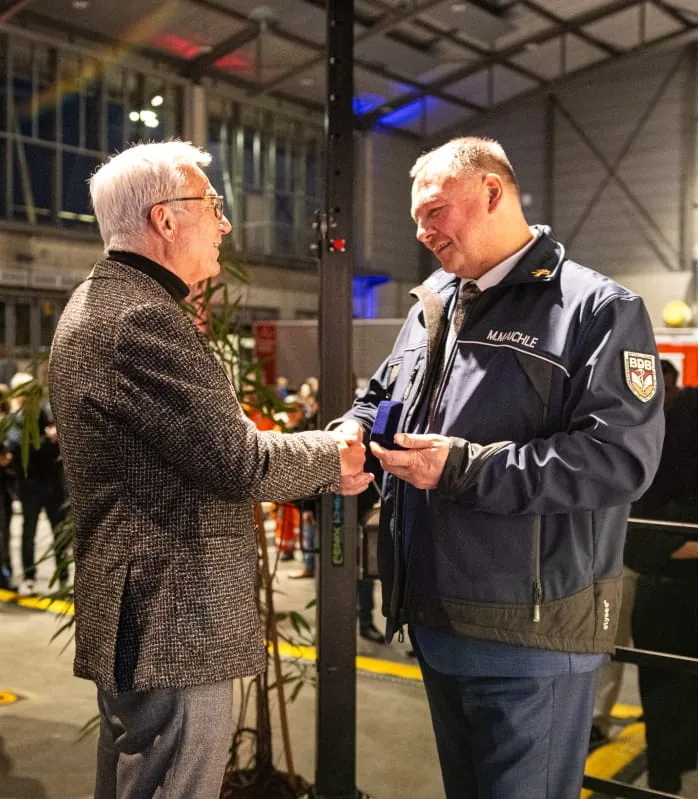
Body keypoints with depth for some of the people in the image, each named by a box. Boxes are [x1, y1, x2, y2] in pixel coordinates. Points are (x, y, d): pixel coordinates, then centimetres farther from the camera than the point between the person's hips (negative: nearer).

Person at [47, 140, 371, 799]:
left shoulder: (103, 305, 14)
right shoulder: (141, 318, -21)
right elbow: (237, 461, -22)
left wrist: (319, 473, 11)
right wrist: (330, 452, -3)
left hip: (133, 621, 11)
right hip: (174, 628, -11)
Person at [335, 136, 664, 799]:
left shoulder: (598, 310, -11)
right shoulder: (431, 306, 13)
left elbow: (621, 457, -22)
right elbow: (382, 395, 25)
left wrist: (463, 468, -23)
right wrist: (353, 430, 0)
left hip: (530, 633, -7)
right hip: (434, 619, 7)